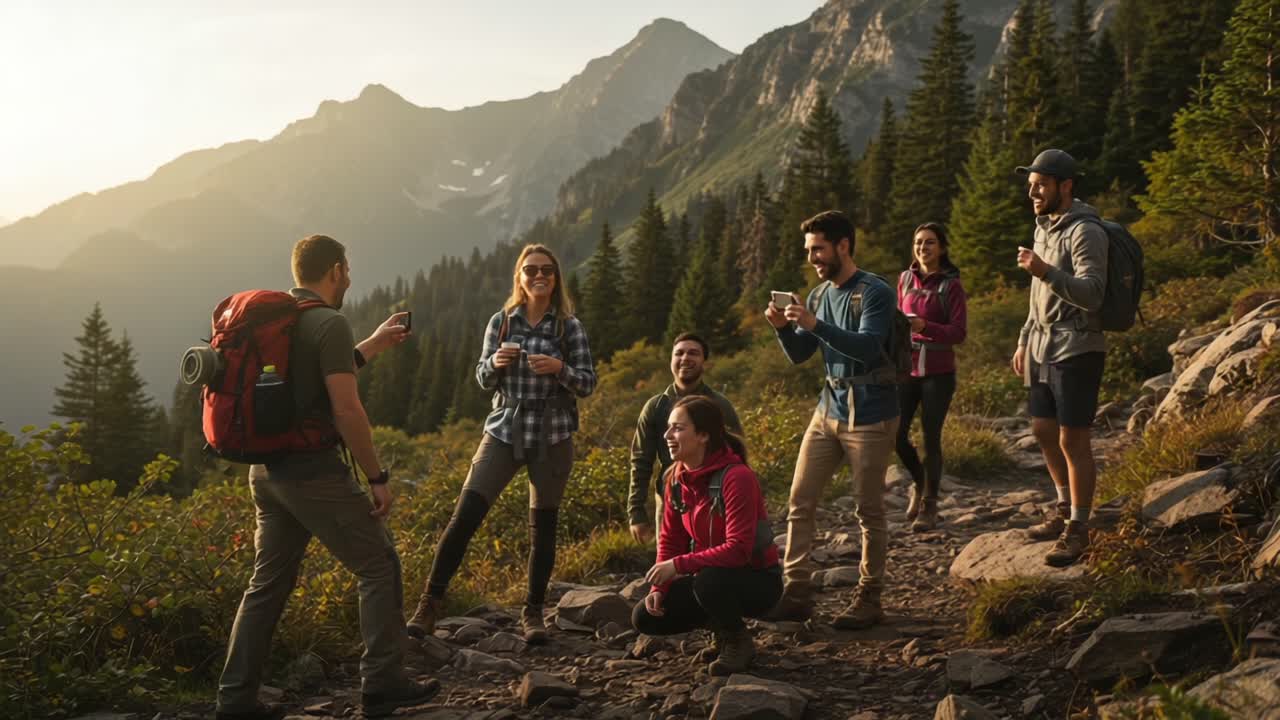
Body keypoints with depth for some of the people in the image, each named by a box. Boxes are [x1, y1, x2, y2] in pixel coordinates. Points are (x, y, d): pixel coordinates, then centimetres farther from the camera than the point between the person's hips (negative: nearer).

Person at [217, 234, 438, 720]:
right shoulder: (330, 323, -13)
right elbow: (347, 411, -19)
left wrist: (374, 345, 30)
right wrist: (378, 477, -11)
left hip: (266, 469, 8)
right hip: (313, 470, -8)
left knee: (269, 582, 14)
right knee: (378, 566, 5)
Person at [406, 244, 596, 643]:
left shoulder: (569, 327, 0)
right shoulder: (501, 321, 4)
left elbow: (588, 384, -2)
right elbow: (483, 379, 6)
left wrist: (559, 368, -21)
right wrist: (495, 362, -16)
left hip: (552, 436, -1)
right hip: (504, 431, 1)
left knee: (543, 526, 6)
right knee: (465, 516, -8)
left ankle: (533, 613, 20)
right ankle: (429, 605, -2)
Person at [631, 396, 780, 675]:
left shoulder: (737, 477, -25)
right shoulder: (676, 479, -2)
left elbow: (738, 549, -30)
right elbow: (670, 539, 5)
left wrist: (679, 565, -31)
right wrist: (659, 587, -8)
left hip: (758, 579, -7)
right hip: (713, 574, 7)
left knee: (708, 582, -38)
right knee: (646, 617, -7)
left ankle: (738, 640, -7)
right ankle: (721, 625, 15)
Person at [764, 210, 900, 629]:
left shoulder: (875, 293, -11)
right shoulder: (819, 295, 11)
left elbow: (867, 348, -24)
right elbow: (798, 356, 11)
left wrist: (815, 325, -30)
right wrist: (783, 328, -8)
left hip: (870, 416, -7)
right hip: (829, 410, 7)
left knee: (870, 512, 2)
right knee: (800, 501, 3)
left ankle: (869, 601, 13)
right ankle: (796, 593, 10)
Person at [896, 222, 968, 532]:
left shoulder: (951, 285, -5)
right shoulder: (905, 279, 7)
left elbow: (959, 333, -12)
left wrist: (925, 327, -27)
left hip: (938, 372, -3)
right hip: (907, 368, 4)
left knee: (931, 438, -1)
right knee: (896, 433, -5)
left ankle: (929, 506, 14)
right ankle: (919, 482, 24)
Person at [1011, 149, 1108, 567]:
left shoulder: (1085, 232, -14)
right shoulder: (1043, 228, 14)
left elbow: (1091, 294, -26)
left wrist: (1047, 273, -39)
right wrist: (1024, 341, 21)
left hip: (1076, 350, -9)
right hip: (1042, 348, 9)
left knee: (1073, 441, -4)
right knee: (1043, 432, 16)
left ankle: (1078, 529, 6)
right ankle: (1065, 510, 33)